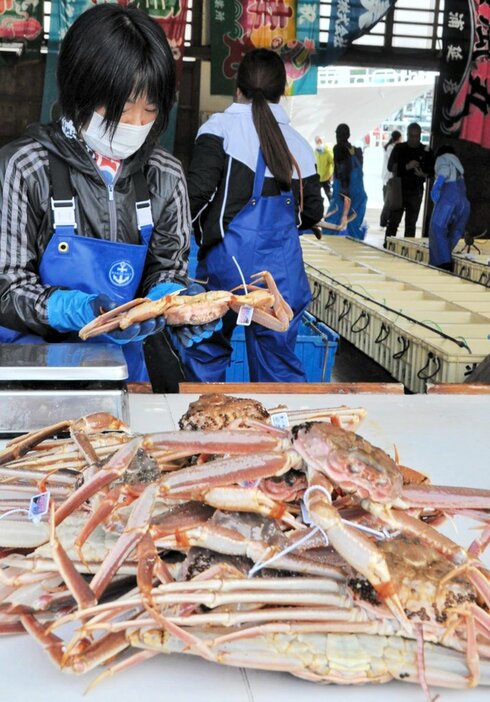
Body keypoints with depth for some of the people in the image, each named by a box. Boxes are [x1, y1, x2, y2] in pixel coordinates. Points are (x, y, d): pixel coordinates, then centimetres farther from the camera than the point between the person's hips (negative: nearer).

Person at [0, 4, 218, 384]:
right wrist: (78, 310, -25)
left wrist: (175, 300, -17)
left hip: (122, 360, 3)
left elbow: (167, 268, 5)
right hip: (33, 363, -2)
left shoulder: (166, 176, -1)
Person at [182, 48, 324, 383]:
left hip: (229, 259, -4)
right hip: (283, 267, 4)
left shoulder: (221, 128, -2)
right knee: (280, 361, 12)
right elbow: (313, 211, 14)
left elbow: (198, 191, -12)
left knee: (206, 355, 8)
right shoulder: (298, 142, 12)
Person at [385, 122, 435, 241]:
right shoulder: (399, 148, 2)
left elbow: (432, 171, 8)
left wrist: (423, 174, -15)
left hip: (416, 192, 1)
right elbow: (390, 166, -4)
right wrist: (407, 167, -18)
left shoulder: (426, 151, 5)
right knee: (393, 220, -3)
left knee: (411, 223, 5)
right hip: (399, 190, -1)